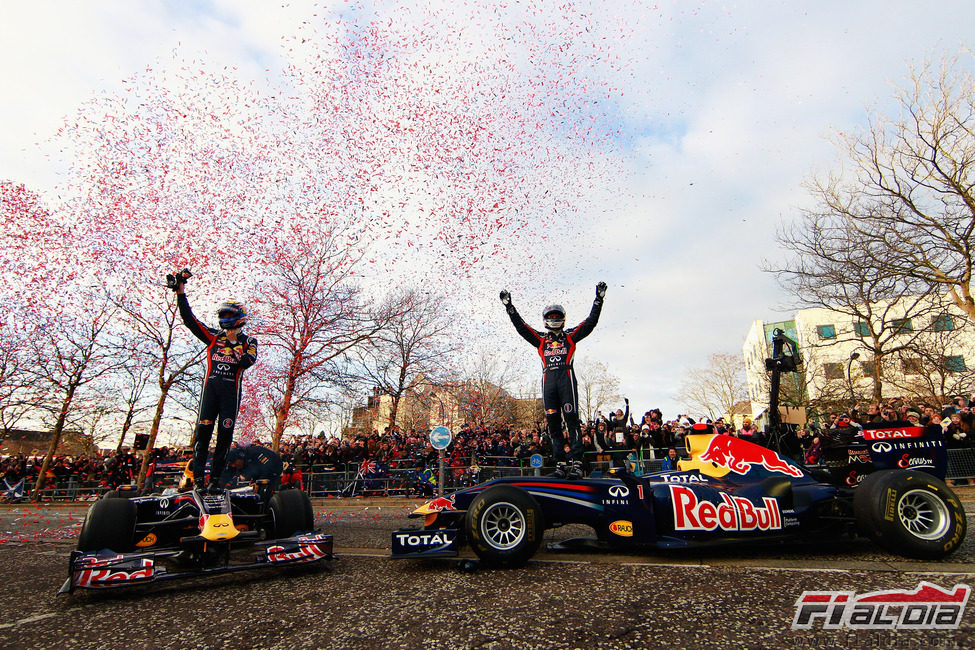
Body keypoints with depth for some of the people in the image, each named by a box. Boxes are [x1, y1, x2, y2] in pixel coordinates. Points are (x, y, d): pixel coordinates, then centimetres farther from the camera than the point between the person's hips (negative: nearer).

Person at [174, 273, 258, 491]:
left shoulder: (248, 342, 8)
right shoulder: (214, 336, 14)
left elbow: (248, 361, -10)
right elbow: (189, 320, 11)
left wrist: (235, 346, -23)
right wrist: (181, 293, 7)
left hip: (231, 390, -2)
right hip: (210, 386, 2)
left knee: (225, 433, -2)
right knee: (203, 430, -4)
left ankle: (216, 478, 6)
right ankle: (197, 475, 1)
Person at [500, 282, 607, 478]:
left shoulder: (571, 336, 17)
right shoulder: (541, 339, 22)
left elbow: (591, 322, 12)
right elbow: (520, 326, 18)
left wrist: (599, 299, 8)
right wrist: (509, 306, 15)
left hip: (566, 377, -3)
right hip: (548, 379, 3)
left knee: (572, 419, -10)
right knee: (553, 423, 0)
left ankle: (576, 463, -10)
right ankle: (561, 464, 4)